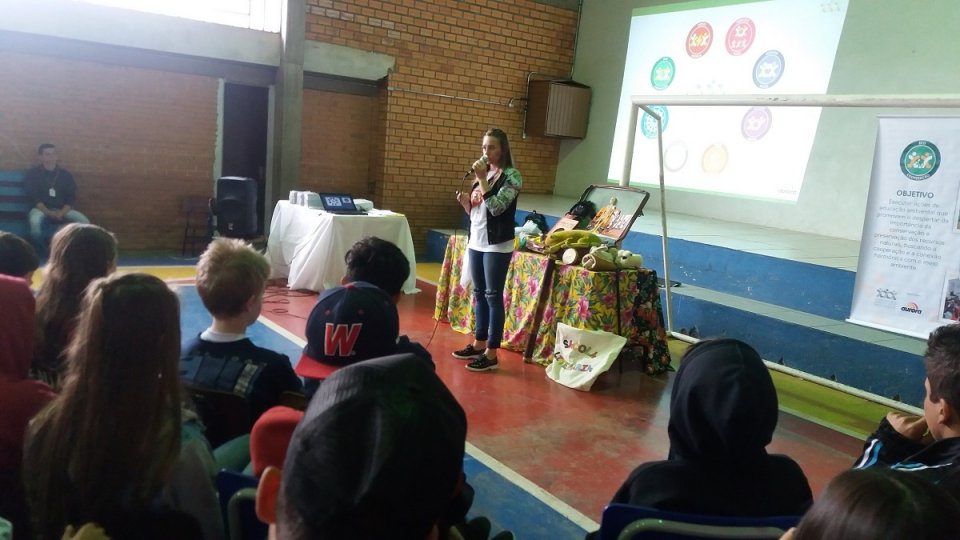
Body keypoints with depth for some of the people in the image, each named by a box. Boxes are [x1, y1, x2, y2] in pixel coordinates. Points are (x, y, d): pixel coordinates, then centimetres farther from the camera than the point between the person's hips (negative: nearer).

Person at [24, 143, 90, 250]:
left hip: (62, 210, 2)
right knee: (35, 221, -38)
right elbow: (33, 197, -6)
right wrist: (48, 212, -21)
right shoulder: (33, 174, 3)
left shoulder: (66, 174, 10)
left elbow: (71, 197, 3)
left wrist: (62, 213, -15)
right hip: (41, 209, -2)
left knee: (84, 222, -25)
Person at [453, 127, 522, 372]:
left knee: (493, 296, -3)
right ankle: (478, 345, 25)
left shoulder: (511, 176, -9)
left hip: (497, 245, -7)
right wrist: (465, 202, -3)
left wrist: (482, 179, -21)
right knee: (479, 294, 13)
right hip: (476, 242, 7)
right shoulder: (482, 173, 12)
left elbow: (497, 207, -20)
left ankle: (491, 354, 3)